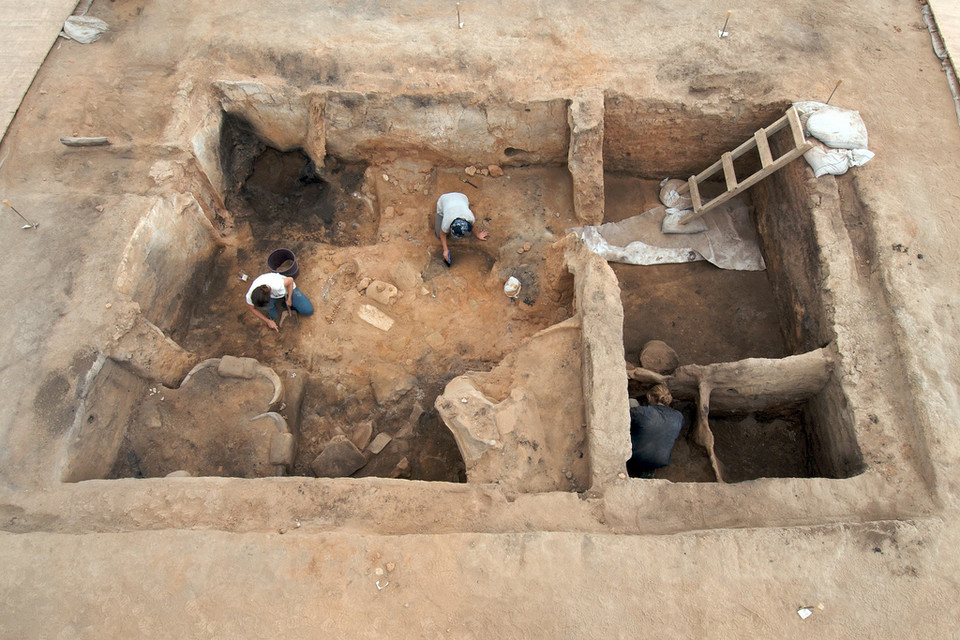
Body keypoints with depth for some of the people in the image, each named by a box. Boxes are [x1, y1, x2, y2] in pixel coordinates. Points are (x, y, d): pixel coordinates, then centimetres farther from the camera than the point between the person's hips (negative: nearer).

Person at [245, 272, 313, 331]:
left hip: (287, 288, -1)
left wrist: (289, 299, -16)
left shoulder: (277, 285, -46)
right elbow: (253, 309, -12)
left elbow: (290, 280, -25)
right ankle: (272, 316, 4)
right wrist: (268, 321, -11)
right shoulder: (250, 296, -34)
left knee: (308, 310, -12)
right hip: (273, 296, 1)